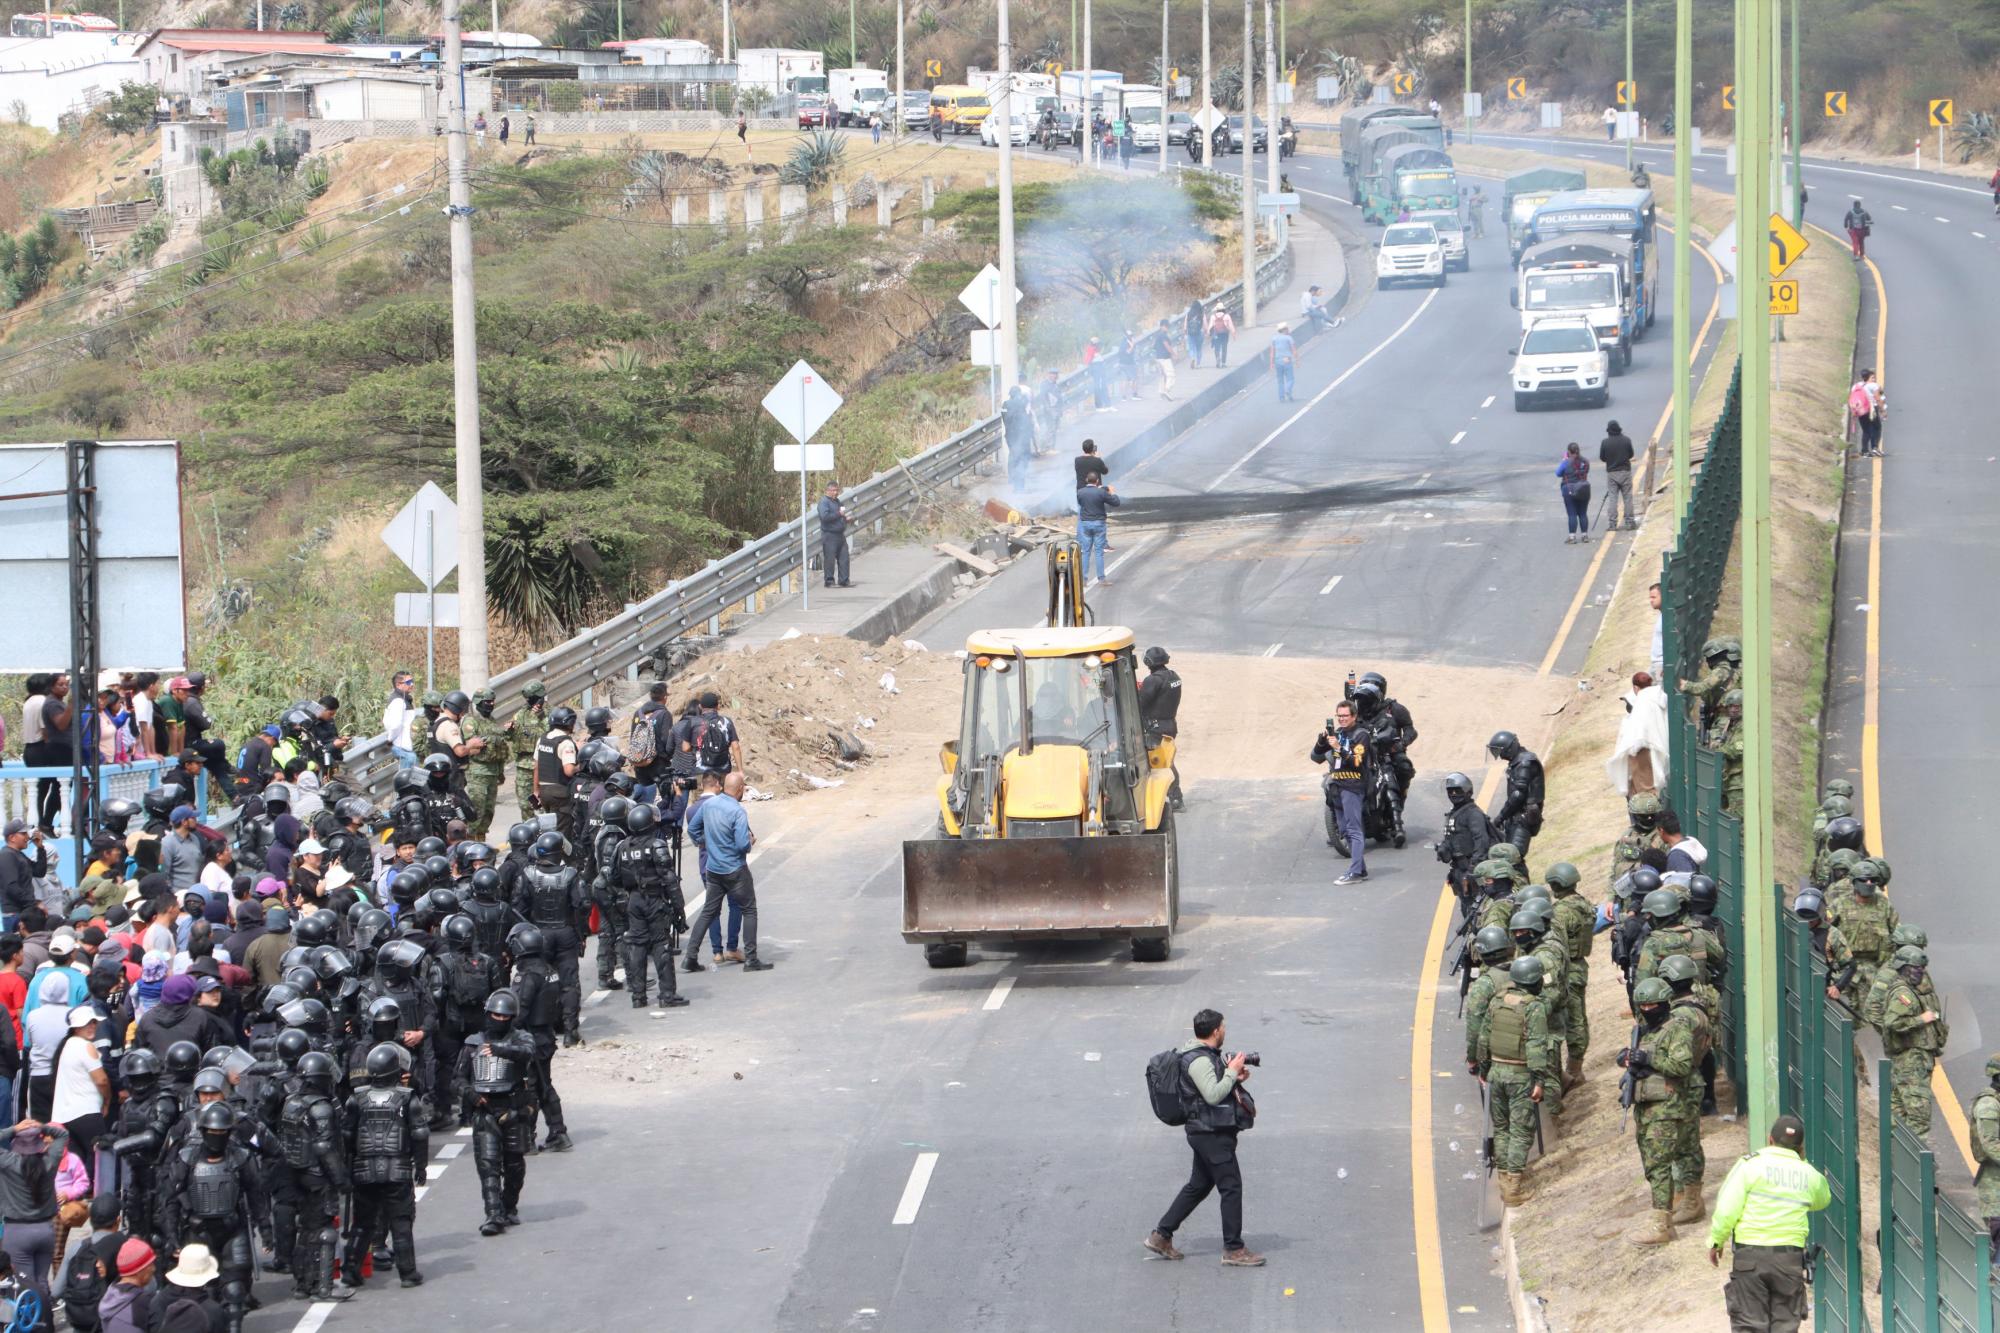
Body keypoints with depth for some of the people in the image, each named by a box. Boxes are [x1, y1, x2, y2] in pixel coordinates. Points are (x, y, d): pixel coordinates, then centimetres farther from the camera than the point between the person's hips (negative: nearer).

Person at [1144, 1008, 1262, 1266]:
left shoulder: (1204, 1056, 14)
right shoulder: (1199, 1060, -19)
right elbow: (1213, 1095, -29)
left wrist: (1235, 1080, 8)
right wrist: (1232, 1072, -18)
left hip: (1206, 1131, 11)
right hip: (1212, 1134, -11)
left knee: (1198, 1186, 16)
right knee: (1231, 1187, -5)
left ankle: (1161, 1236, 18)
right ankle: (1233, 1249, -1)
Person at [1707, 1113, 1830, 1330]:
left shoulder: (1750, 1164, -4)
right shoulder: (1809, 1174, 8)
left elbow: (1727, 1209, -9)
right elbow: (1822, 1200, 30)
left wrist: (1716, 1241, 5)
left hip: (1750, 1254, -3)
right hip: (1790, 1254, 3)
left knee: (1749, 1322, 0)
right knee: (1785, 1323, 10)